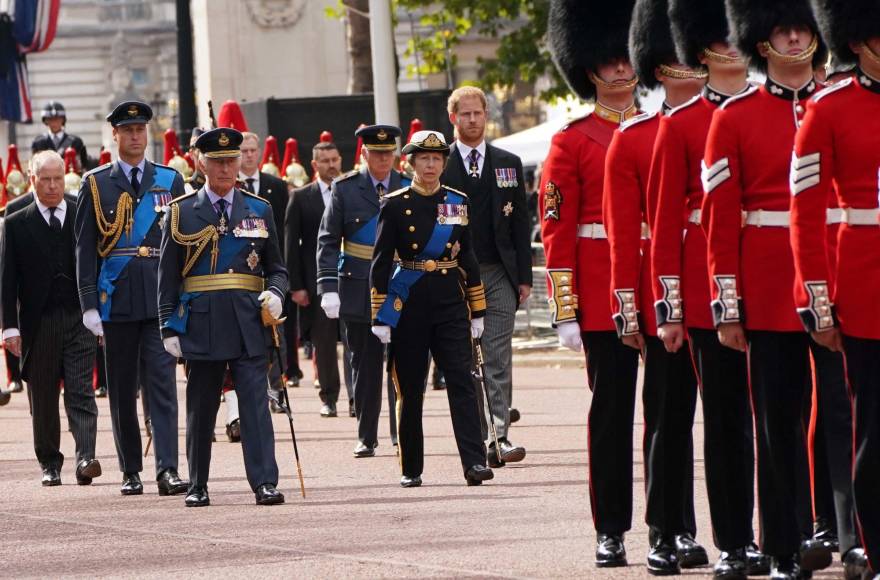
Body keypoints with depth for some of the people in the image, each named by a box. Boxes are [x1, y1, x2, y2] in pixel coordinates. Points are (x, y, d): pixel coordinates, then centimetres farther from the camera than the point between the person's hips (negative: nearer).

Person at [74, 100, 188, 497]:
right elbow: (85, 249, 3)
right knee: (122, 388, 6)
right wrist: (89, 304, -5)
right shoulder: (96, 185, 5)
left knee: (162, 382, -8)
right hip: (116, 298, 0)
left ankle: (167, 469, -13)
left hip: (161, 297, 0)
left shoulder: (170, 181, 9)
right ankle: (130, 471, 15)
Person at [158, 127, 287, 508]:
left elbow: (276, 268, 15)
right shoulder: (182, 212, 5)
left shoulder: (260, 210, 10)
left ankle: (265, 483, -10)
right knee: (201, 408, 7)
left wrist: (274, 294, -7)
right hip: (201, 325, 0)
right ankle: (197, 486, 15)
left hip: (249, 322, 1)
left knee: (255, 402, -8)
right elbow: (168, 277, 4)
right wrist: (169, 327, -2)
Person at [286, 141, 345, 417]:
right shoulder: (301, 198, 4)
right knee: (324, 342, 1)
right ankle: (329, 398, 11)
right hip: (316, 282, -1)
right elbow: (291, 244, 3)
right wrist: (296, 286, -3)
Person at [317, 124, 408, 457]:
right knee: (365, 365, 4)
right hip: (358, 290, 0)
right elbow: (328, 240, 1)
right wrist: (328, 287, -8)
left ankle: (402, 432, 5)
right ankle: (366, 437, 12)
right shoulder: (345, 189, 2)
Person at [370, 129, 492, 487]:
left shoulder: (458, 203, 8)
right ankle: (411, 469, 12)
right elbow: (381, 262, -2)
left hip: (450, 303, 2)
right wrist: (379, 317, -7)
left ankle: (474, 462, -14)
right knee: (410, 389, 4)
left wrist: (477, 311, 10)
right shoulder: (395, 205, -1)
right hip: (409, 306, -2)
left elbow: (468, 258, 12)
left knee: (462, 381, -9)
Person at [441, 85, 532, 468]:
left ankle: (500, 436, -9)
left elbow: (520, 222, 10)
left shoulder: (508, 164, 11)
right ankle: (478, 439, 6)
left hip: (499, 274, 1)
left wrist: (524, 277, 4)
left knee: (499, 360, -5)